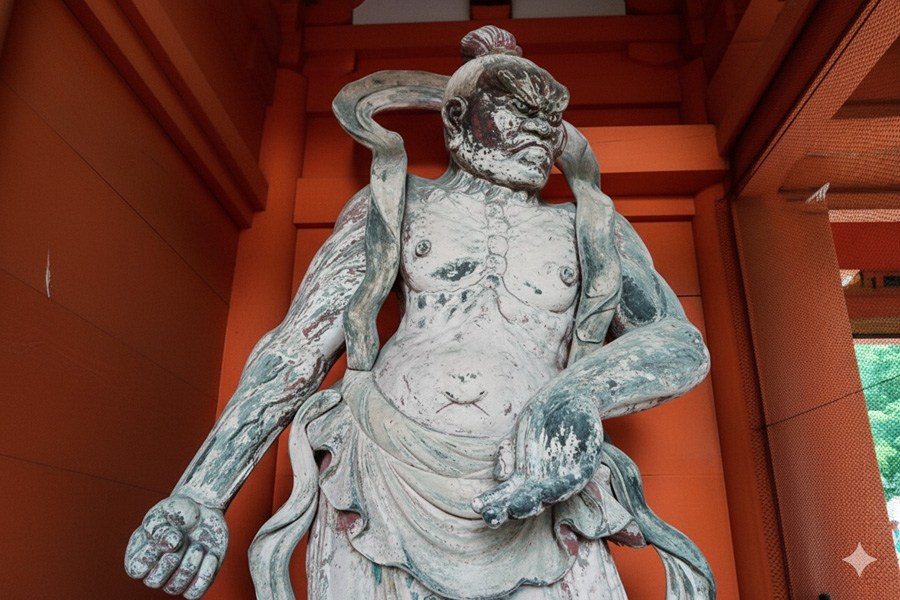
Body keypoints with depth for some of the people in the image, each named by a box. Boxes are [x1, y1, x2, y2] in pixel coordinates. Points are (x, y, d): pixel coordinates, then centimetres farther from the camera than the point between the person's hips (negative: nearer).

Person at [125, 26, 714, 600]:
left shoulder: (592, 230, 13)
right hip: (380, 497, 0)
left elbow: (682, 342, 1)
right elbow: (298, 344, 4)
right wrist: (201, 493, -3)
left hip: (530, 509, 2)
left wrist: (576, 396, -22)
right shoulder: (393, 203, 10)